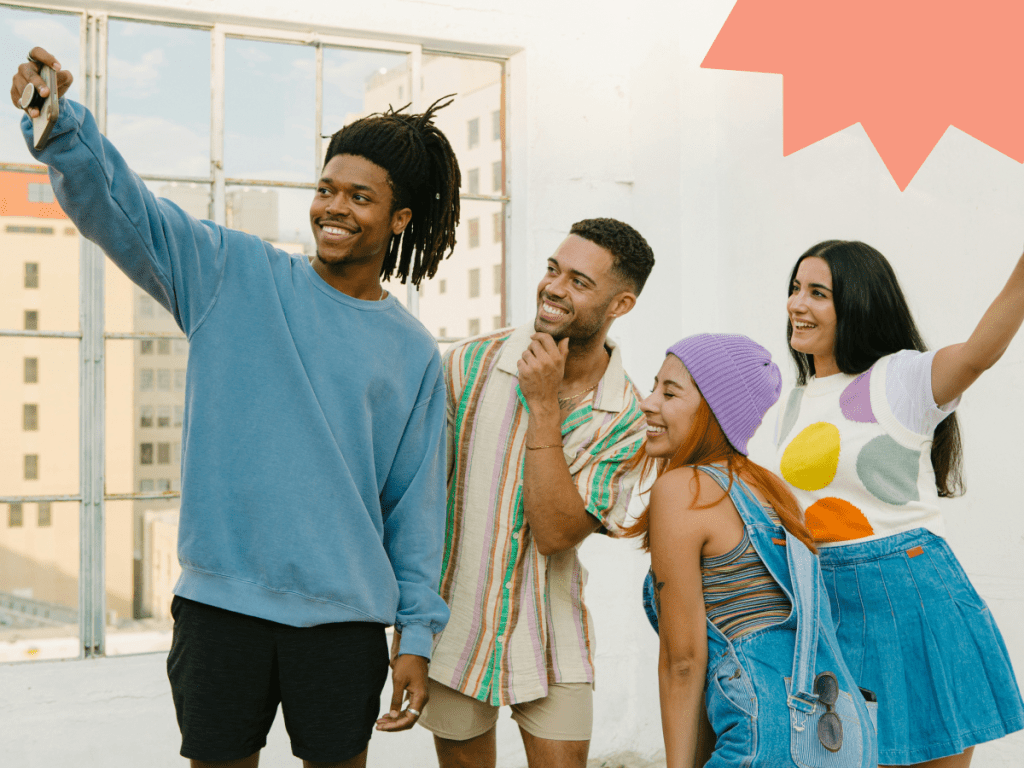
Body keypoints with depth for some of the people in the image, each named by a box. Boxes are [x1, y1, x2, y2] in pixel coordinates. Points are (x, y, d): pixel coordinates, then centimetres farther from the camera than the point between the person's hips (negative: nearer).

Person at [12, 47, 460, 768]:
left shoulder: (414, 353, 6)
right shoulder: (236, 274, 3)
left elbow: (416, 505, 7)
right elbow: (116, 204, -8)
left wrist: (418, 636, 5)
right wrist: (59, 119, -27)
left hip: (344, 615, 1)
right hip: (220, 601, 0)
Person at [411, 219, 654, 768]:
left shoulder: (626, 418, -10)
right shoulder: (470, 363, -9)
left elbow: (554, 533, -19)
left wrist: (543, 404, -22)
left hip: (550, 638, 0)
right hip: (453, 626, 1)